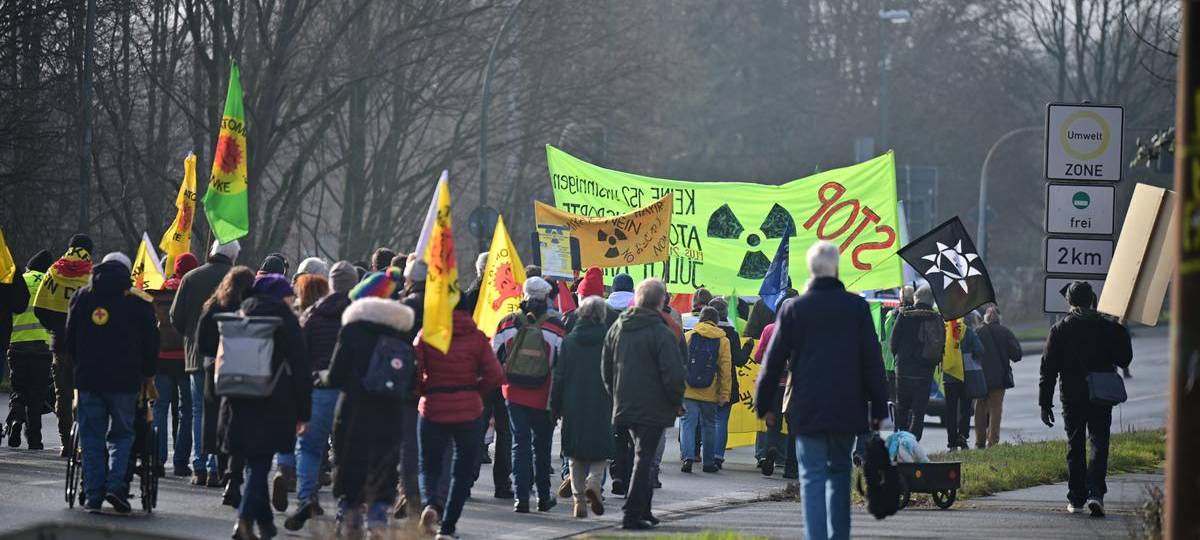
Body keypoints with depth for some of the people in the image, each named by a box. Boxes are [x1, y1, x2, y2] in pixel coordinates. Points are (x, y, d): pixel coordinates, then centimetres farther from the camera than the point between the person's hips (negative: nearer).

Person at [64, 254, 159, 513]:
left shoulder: (82, 297, 8)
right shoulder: (138, 301, 0)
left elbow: (69, 340, 12)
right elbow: (151, 342, 3)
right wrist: (148, 375, 16)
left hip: (88, 378, 1)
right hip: (125, 381, -1)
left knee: (91, 437, 6)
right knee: (121, 434, 9)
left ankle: (93, 495, 1)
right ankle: (116, 484, -10)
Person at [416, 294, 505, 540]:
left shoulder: (427, 335, -3)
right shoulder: (477, 337, -1)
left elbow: (414, 372, -10)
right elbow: (494, 375, -7)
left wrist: (424, 390, 9)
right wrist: (475, 390, 9)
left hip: (433, 409, 0)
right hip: (468, 412, 0)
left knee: (429, 467, 11)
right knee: (462, 473, 11)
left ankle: (430, 503, -18)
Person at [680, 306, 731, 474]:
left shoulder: (688, 336, 1)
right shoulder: (723, 341, 1)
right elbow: (726, 370, -1)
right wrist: (724, 395, 2)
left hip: (688, 391, -1)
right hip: (710, 393, 1)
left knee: (688, 423, 2)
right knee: (709, 425, 13)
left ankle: (687, 457, -17)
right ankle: (709, 462, 17)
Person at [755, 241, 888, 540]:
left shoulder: (793, 308, -2)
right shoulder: (857, 306, 0)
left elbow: (774, 360, 2)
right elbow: (873, 361, 1)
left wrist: (765, 404, 12)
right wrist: (879, 407, 7)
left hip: (807, 410, -1)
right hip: (847, 410, 1)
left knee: (812, 476, -1)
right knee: (839, 471, 16)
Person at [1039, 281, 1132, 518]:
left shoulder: (1059, 330, -2)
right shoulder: (1107, 327, -3)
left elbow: (1048, 368, -2)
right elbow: (1124, 359, 3)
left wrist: (1045, 402, 1)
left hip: (1071, 398, 1)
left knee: (1075, 445, 11)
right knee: (1099, 443, -1)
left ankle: (1076, 498, 14)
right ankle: (1095, 492, -20)